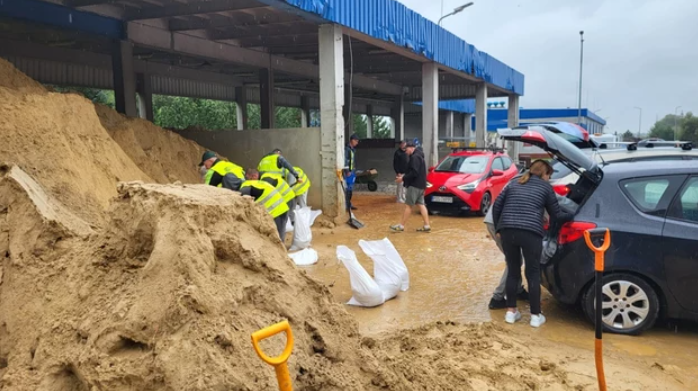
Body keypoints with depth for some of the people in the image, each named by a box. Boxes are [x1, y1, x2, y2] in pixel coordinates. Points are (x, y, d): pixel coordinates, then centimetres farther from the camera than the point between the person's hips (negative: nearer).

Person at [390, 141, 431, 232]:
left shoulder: (415, 157, -15)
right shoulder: (419, 156, 18)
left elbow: (414, 173, -23)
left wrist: (403, 178, -16)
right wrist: (404, 177, 14)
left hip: (414, 185, -10)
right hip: (420, 185, 10)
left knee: (408, 205, -6)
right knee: (421, 205, 8)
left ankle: (401, 226, -2)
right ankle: (427, 226, 7)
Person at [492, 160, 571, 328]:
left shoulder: (514, 184, 23)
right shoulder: (545, 186, 14)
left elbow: (497, 205, 17)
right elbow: (556, 215, 18)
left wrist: (498, 228, 22)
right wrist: (570, 216, 36)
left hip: (507, 230, 3)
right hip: (531, 232, -3)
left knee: (513, 271, 16)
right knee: (533, 273, 9)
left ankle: (511, 311, 20)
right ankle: (536, 315, 15)